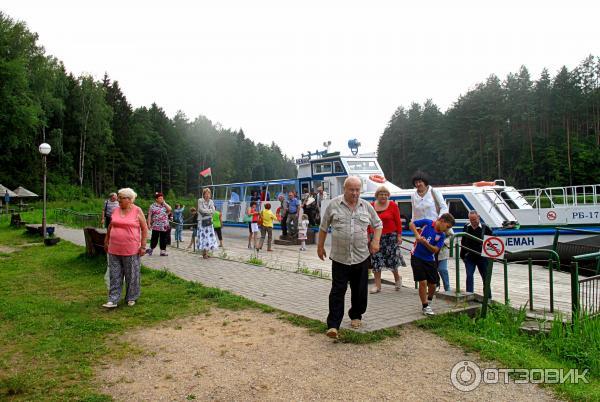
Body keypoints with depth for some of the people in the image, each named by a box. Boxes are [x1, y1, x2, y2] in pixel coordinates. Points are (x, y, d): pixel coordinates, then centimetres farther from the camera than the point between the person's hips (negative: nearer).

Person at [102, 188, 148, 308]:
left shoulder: (137, 211, -6)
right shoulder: (115, 210, 7)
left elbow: (144, 229, -4)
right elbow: (110, 226, 19)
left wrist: (143, 246, -8)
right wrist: (106, 241, 19)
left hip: (131, 250, -4)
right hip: (114, 250, 4)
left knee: (132, 275, 7)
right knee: (114, 276, 6)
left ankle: (131, 298, 22)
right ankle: (113, 300, 11)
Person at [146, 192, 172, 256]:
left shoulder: (165, 205, 12)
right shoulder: (152, 206, -1)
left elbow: (169, 209, -6)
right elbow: (149, 215, -3)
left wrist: (164, 203, -2)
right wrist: (149, 224, -9)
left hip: (164, 226, 4)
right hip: (156, 226, -4)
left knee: (163, 239, 6)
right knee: (154, 238, 2)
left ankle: (163, 251, 12)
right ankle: (151, 249, 18)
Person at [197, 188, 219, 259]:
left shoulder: (211, 201, 9)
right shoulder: (200, 201, -3)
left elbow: (213, 211, -2)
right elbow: (201, 210, -14)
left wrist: (205, 211, -14)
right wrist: (209, 210, -8)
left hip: (209, 222, 4)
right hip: (202, 222, -4)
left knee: (209, 236, 1)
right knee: (203, 236, -5)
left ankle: (207, 252, 8)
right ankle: (204, 253, 1)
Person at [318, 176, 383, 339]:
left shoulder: (366, 206, 5)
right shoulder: (333, 205, -1)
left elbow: (378, 224, 16)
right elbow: (323, 227, 7)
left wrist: (375, 241, 1)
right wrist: (320, 246, 9)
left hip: (362, 257, 3)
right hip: (339, 257, -2)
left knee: (360, 291, 13)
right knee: (337, 291, -3)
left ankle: (356, 316, 35)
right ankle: (333, 325, 1)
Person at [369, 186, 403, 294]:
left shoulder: (392, 205, -3)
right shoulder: (371, 206, 3)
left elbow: (398, 221, -2)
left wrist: (399, 235, -6)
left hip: (390, 236, -2)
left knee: (391, 258, 2)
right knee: (376, 260, 2)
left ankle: (397, 278, 31)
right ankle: (377, 285, 11)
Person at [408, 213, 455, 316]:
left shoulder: (442, 235, -2)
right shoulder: (427, 223, -10)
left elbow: (435, 250, -8)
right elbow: (411, 224, -4)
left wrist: (425, 243, -25)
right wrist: (417, 235, -18)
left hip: (430, 260, 4)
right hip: (417, 257, -4)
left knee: (433, 284, 8)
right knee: (423, 282, -10)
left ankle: (429, 301, 36)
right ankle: (425, 307, 4)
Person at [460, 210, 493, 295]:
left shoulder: (485, 228, -8)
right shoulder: (466, 227, 2)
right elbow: (463, 241, 10)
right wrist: (462, 255, 9)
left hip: (482, 257, -2)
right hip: (469, 257, 2)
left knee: (485, 277, 10)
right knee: (469, 276, -5)